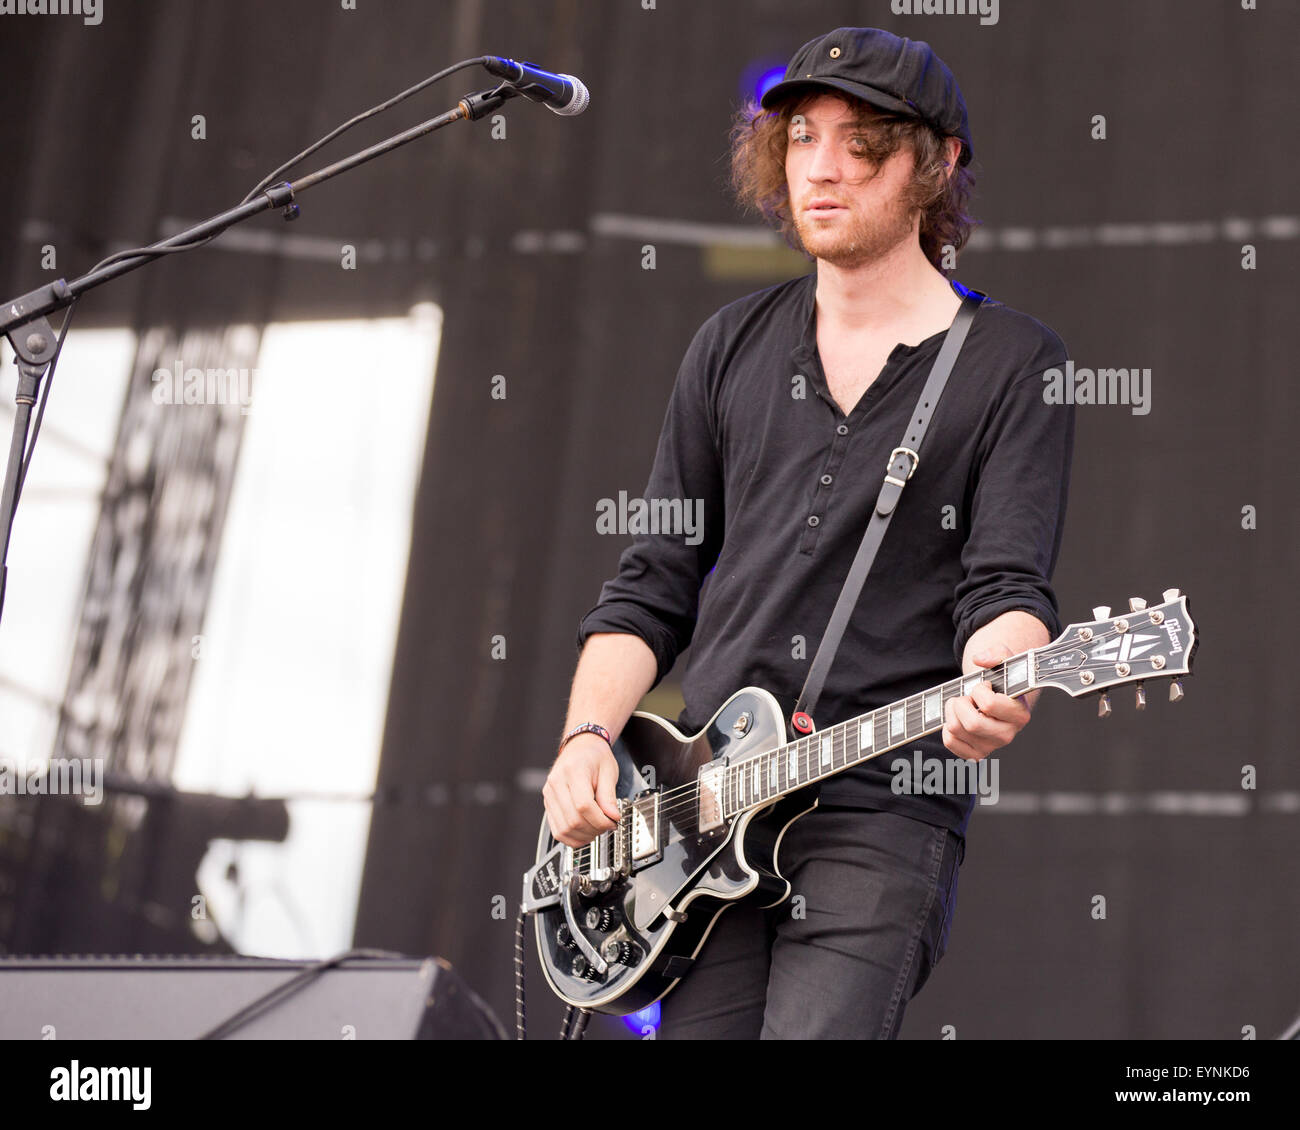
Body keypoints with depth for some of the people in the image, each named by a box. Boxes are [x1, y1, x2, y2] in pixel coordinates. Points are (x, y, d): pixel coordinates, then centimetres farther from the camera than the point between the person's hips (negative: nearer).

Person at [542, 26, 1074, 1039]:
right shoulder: (733, 345, 15)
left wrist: (996, 686, -29)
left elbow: (1009, 584, -7)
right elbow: (655, 582, 17)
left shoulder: (1014, 365, 2)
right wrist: (587, 739, 2)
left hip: (884, 814, -4)